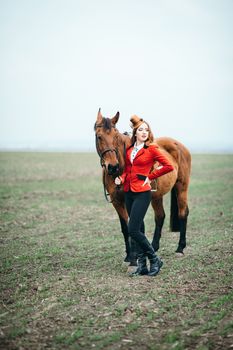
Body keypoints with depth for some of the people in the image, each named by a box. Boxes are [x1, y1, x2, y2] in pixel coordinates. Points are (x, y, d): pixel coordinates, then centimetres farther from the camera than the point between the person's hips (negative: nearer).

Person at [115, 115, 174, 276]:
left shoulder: (152, 148, -7)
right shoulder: (129, 149, 11)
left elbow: (169, 166, -8)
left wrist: (150, 176, -5)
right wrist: (121, 178, -2)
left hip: (142, 192, -7)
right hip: (129, 192, 7)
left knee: (133, 230, -11)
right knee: (138, 230, 10)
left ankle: (155, 260, 4)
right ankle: (143, 266, 17)